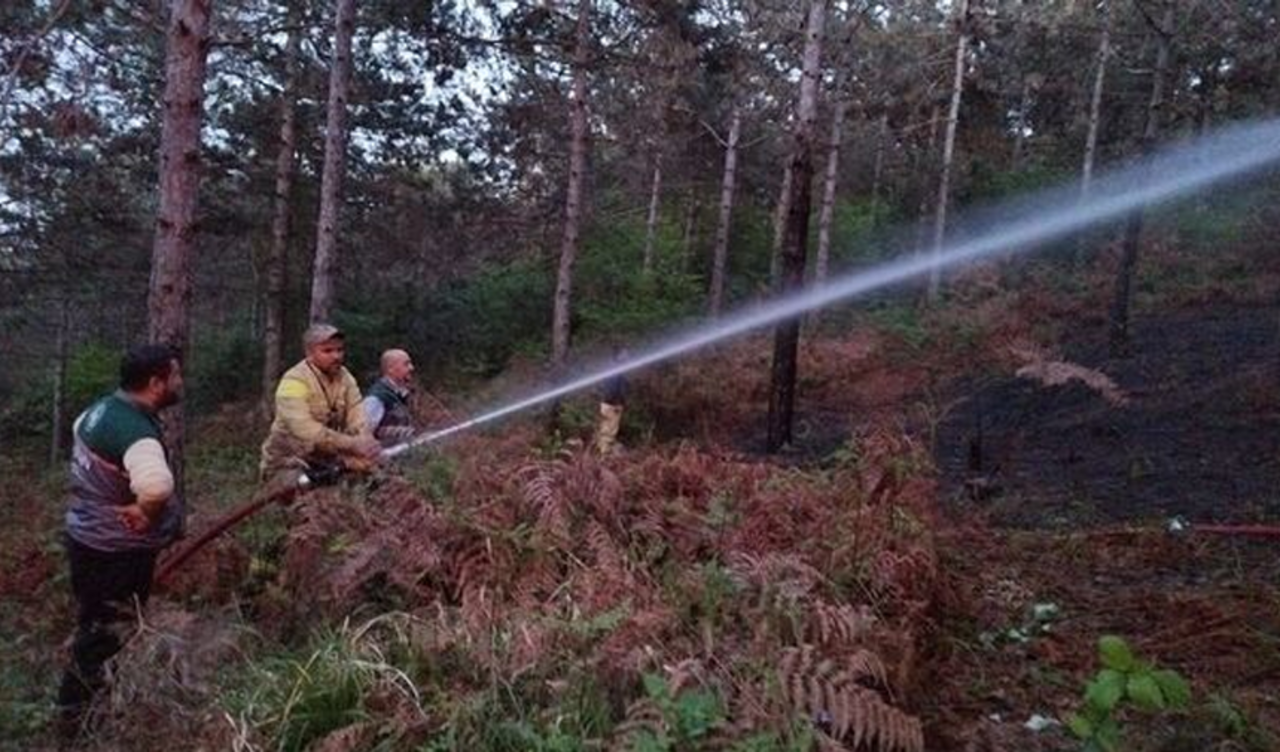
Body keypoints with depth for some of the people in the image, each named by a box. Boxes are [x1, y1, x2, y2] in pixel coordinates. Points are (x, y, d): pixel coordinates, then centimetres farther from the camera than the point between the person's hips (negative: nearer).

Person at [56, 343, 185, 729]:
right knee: (105, 636, 10)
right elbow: (156, 486, -53)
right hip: (116, 551, -10)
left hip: (86, 535, 10)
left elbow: (78, 429, 25)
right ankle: (75, 713, 26)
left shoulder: (104, 406, -1)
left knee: (95, 627, 28)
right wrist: (147, 515, -31)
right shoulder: (137, 431, -32)